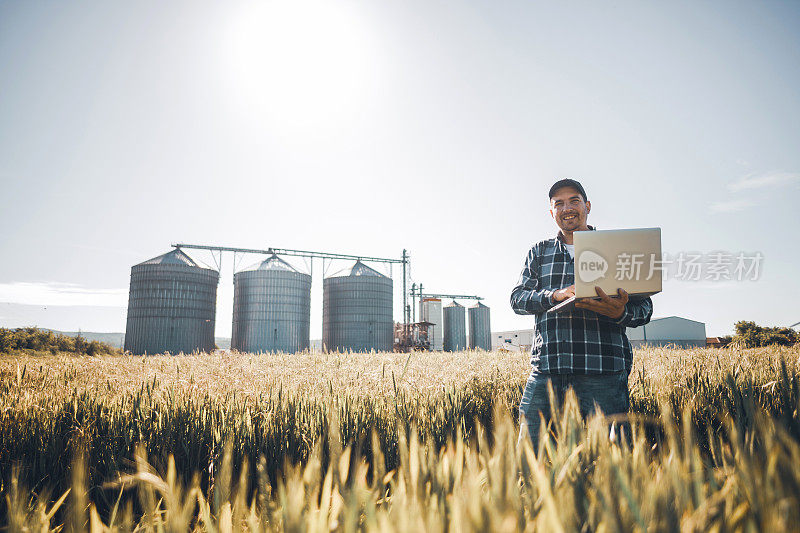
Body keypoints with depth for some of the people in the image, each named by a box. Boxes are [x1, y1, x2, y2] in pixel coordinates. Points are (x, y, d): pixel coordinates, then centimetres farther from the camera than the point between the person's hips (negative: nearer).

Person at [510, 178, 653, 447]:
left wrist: (621, 312, -15)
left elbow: (644, 308, 9)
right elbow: (517, 299, 8)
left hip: (603, 368, -1)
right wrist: (557, 295, -11)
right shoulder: (539, 252, 19)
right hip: (546, 366, 2)